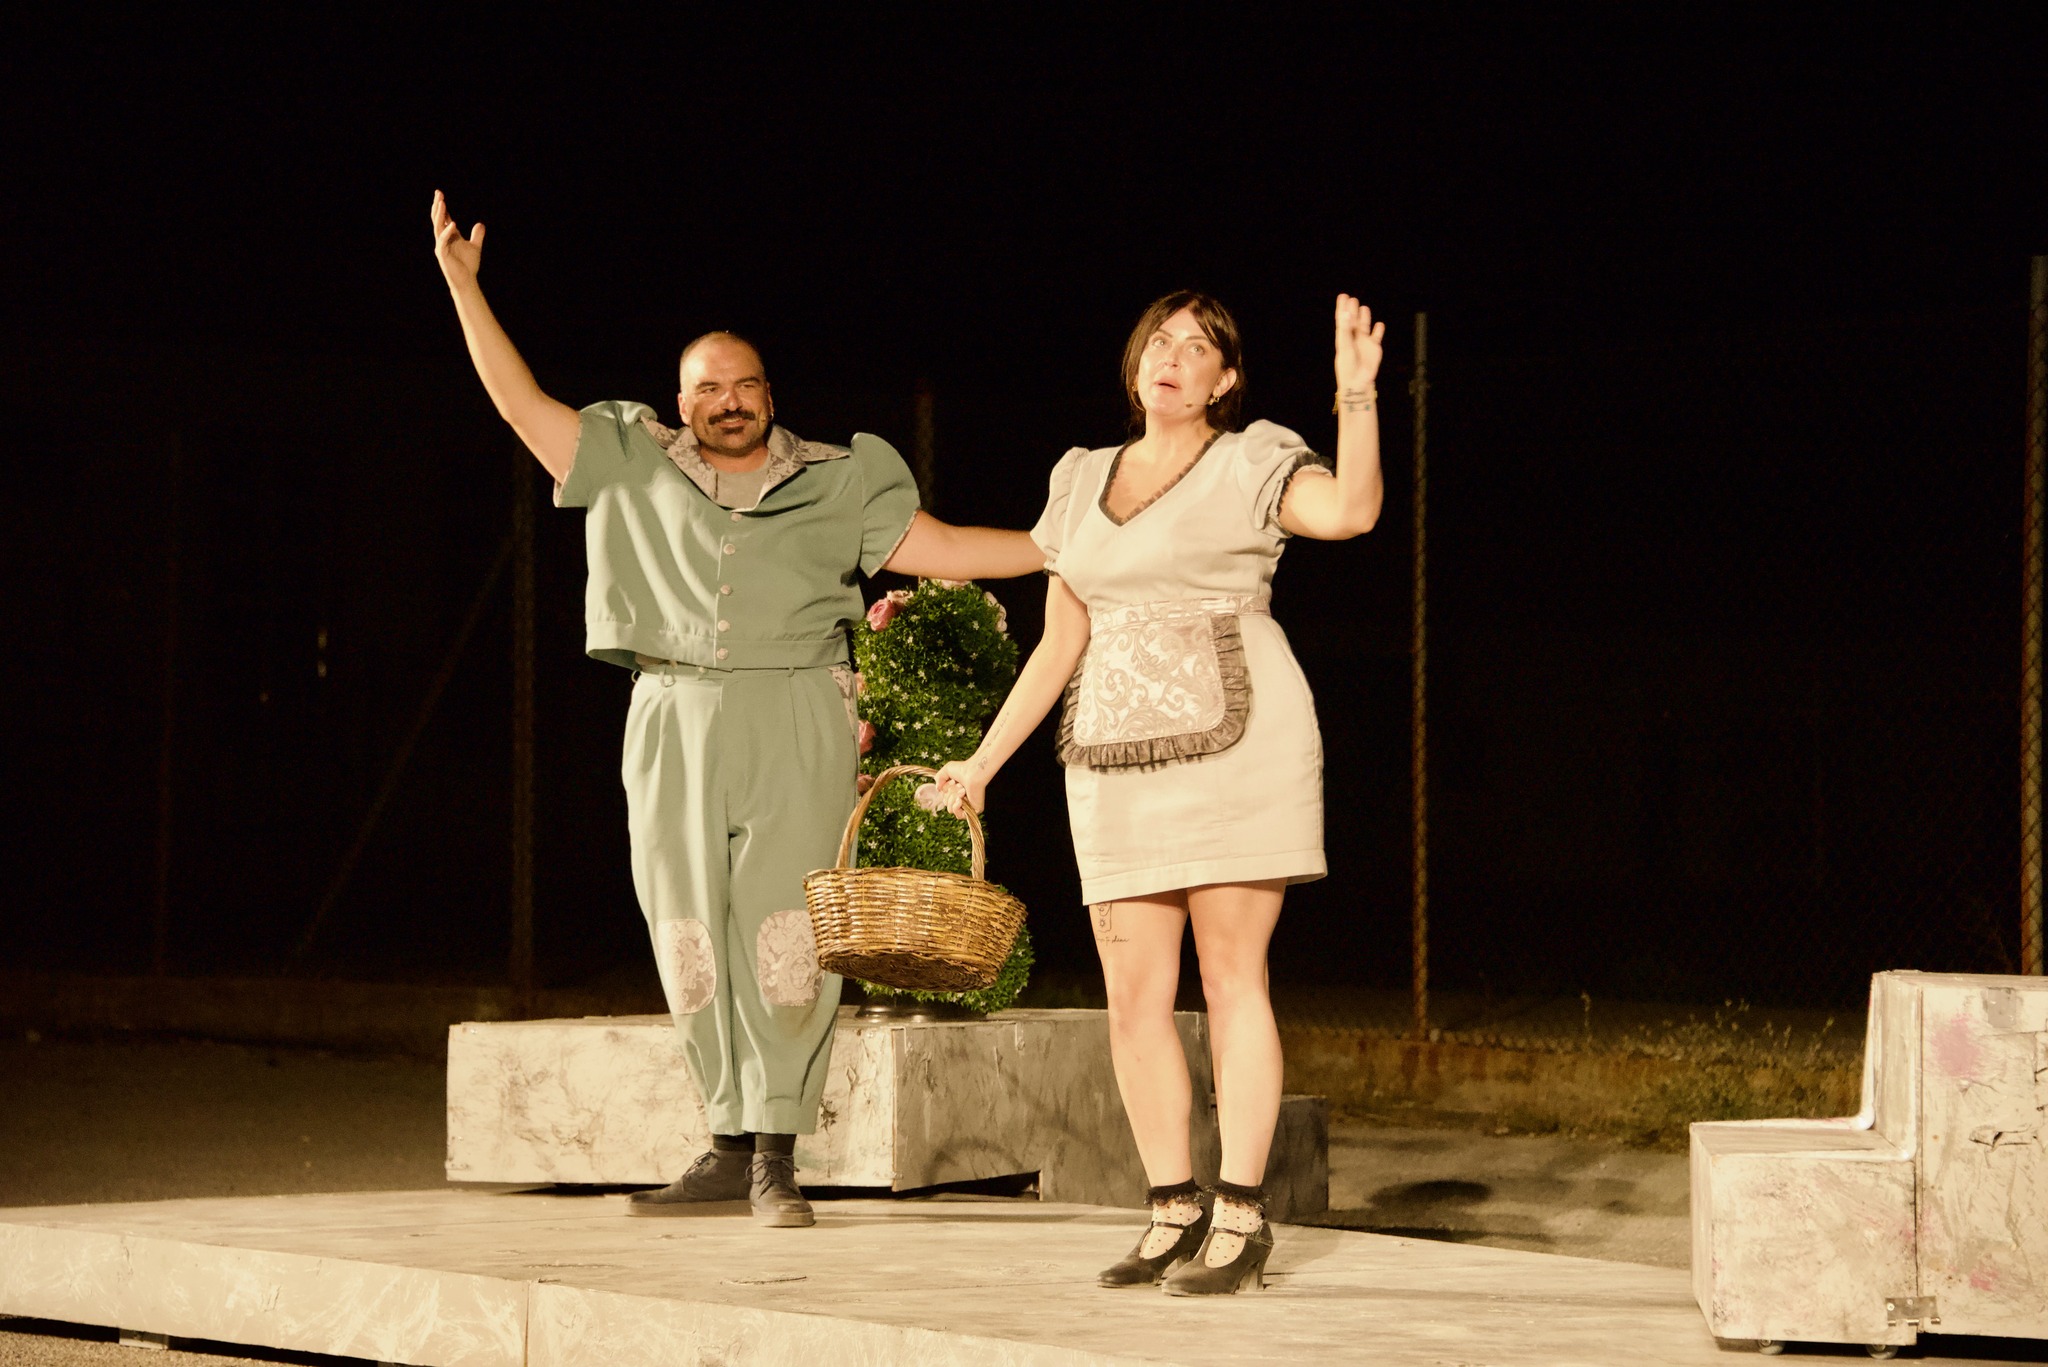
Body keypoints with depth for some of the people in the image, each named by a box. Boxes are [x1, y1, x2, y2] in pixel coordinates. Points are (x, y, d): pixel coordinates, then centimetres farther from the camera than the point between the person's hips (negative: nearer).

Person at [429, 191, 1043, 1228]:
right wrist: (463, 285, 5)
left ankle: (774, 1153, -9)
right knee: (691, 938, 2)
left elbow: (936, 547, 12)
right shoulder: (634, 469, 14)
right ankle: (730, 1148, 10)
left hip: (796, 724, -2)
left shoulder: (833, 482, 11)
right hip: (674, 725, 2)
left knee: (785, 931, -11)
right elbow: (522, 404, 11)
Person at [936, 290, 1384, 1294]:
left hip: (1233, 744, -5)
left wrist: (1357, 393, -26)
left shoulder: (1252, 465, 2)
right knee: (1133, 994, 2)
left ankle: (1241, 1217, -1)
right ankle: (1174, 1213, 11)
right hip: (1117, 759, 5)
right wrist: (983, 762, 16)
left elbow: (1349, 511, -19)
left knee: (1231, 976, -6)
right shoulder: (1083, 480, 17)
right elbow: (1059, 646, 19)